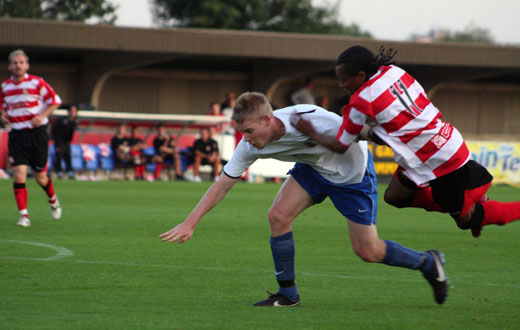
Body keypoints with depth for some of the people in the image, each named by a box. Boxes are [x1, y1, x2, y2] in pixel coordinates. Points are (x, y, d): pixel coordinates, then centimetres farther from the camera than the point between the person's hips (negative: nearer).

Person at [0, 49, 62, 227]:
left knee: (40, 177, 7)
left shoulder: (37, 82, -5)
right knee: (19, 174, -13)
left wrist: (42, 116, -15)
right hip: (17, 135, 2)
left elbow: (55, 101, 0)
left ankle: (53, 200, 38)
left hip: (37, 133, -2)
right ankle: (24, 215, -9)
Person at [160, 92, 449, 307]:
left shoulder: (307, 119, -39)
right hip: (313, 169, 6)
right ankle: (288, 294, 0)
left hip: (352, 171, -5)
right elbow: (222, 184, -13)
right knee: (278, 215, -16)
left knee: (367, 251, -3)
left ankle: (428, 263, 23)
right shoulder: (251, 146, -19)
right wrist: (190, 223, -19)